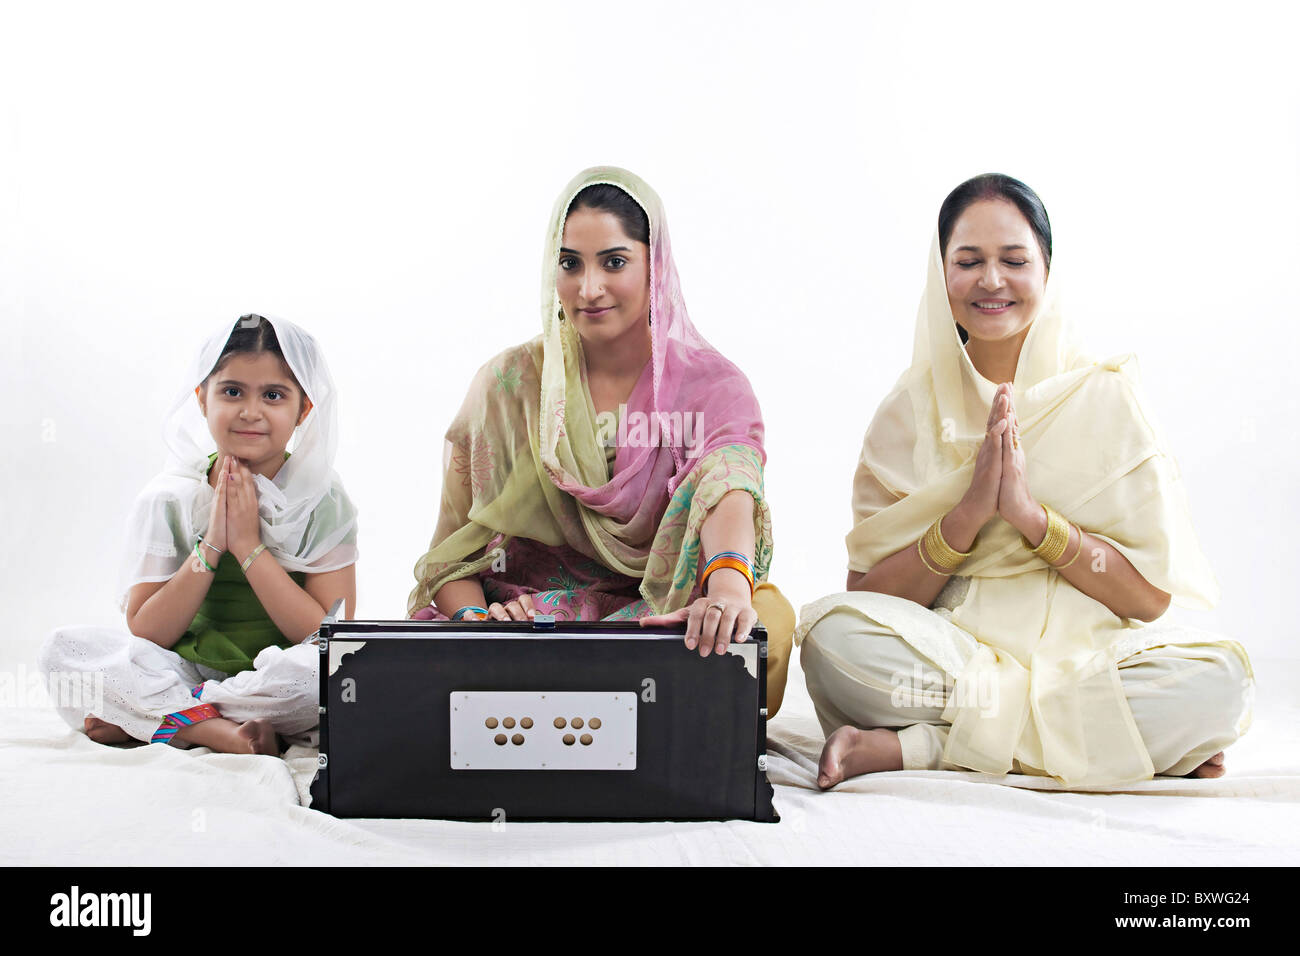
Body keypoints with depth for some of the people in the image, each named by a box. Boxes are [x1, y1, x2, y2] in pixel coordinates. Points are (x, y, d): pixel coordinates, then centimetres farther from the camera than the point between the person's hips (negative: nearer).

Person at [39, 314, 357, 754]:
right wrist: (210, 546, -17)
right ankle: (217, 729, -27)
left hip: (277, 689, -2)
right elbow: (144, 634, -6)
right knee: (63, 646, -19)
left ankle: (170, 721, -18)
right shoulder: (168, 499, -1)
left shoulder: (323, 501, -5)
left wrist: (248, 545, -18)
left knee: (319, 667, -36)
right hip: (188, 672, 2)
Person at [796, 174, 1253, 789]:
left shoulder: (1107, 396, 4)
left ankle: (914, 746, -24)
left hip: (1085, 648, 1)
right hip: (947, 648, -1)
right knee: (832, 635, -31)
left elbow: (1150, 595, -2)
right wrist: (968, 512, -16)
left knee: (1219, 680, -30)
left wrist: (1032, 515, -15)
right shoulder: (909, 410, 5)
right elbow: (869, 596, -2)